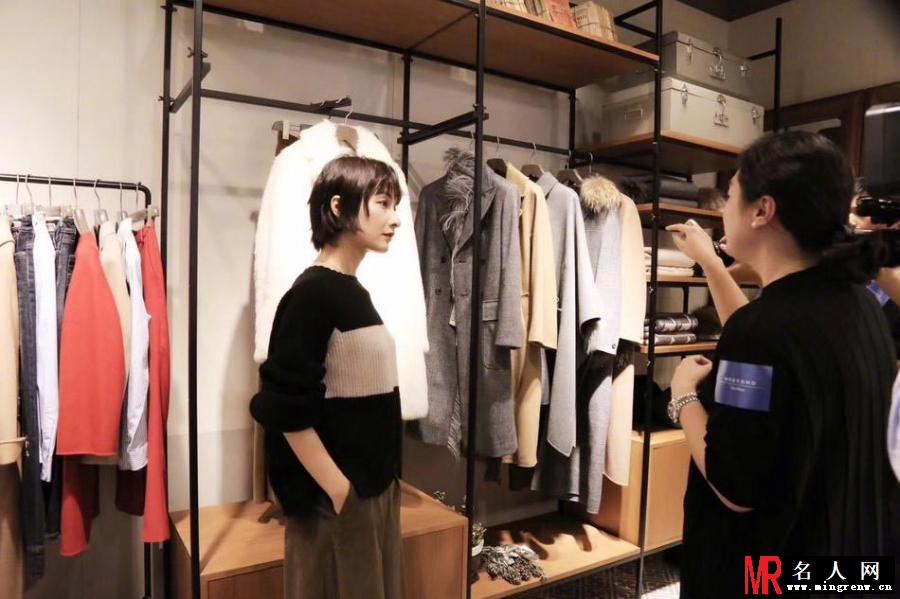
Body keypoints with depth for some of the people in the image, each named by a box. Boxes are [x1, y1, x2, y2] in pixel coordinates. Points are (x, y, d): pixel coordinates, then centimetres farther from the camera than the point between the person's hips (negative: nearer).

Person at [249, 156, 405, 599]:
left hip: (377, 489, 8)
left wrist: (382, 483, 13)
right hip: (337, 498, -8)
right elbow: (288, 412, -21)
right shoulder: (312, 294, -18)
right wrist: (340, 493, -16)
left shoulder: (356, 293, 8)